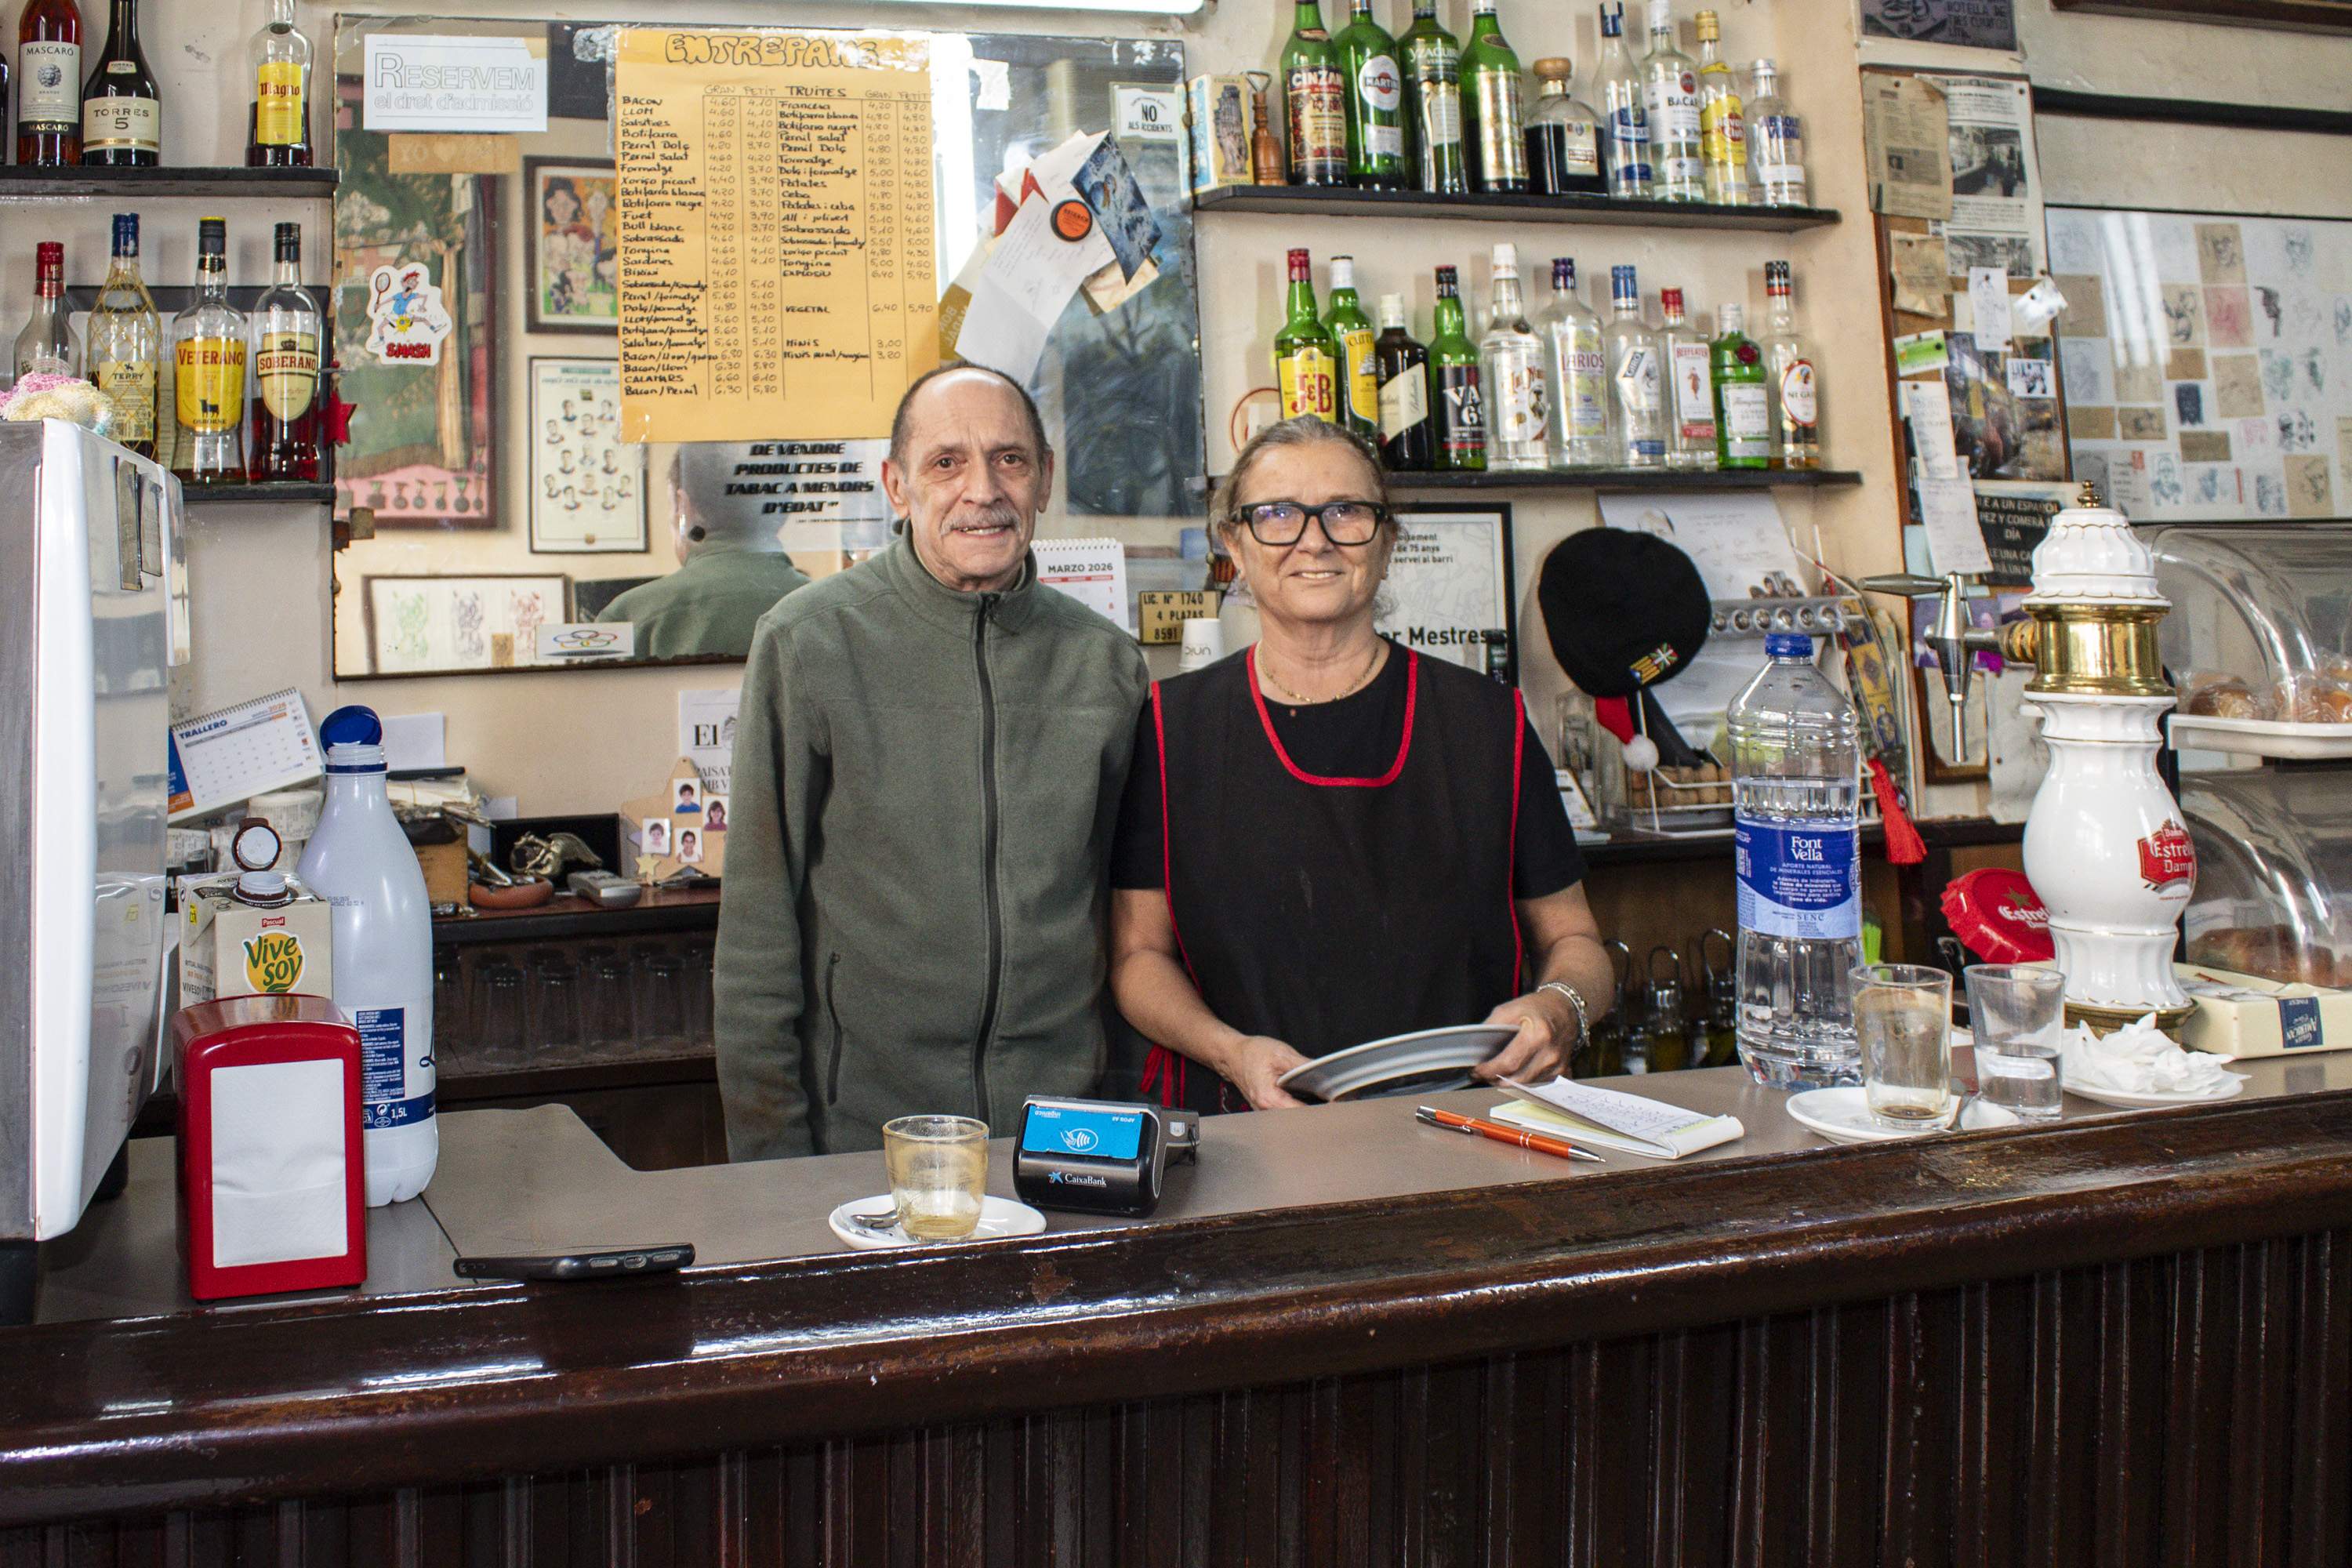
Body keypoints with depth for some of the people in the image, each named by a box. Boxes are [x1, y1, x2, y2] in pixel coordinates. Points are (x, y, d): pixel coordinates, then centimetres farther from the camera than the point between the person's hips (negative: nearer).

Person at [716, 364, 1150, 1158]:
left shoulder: (1106, 660, 4)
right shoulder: (807, 643, -5)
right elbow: (759, 920, -4)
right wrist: (770, 1152, -6)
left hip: (1062, 1122, 3)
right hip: (861, 1123, -2)